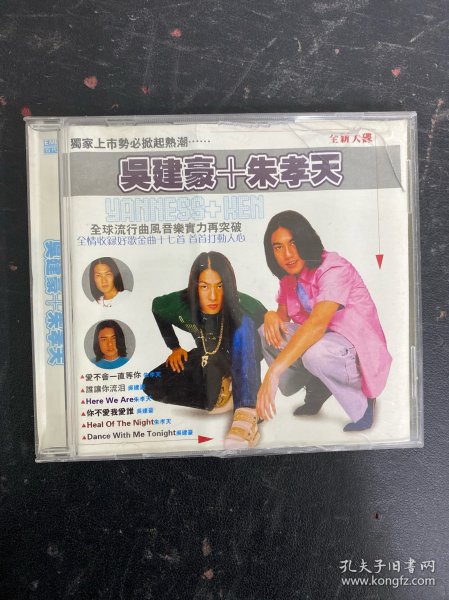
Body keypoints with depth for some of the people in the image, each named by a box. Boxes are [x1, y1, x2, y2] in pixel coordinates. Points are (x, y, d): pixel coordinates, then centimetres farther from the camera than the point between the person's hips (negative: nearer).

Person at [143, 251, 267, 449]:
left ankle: (247, 414, -46)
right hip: (207, 361, 2)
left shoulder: (243, 305, -30)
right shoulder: (180, 304, -24)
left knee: (244, 322, -37)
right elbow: (157, 307, -1)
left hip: (241, 361, -2)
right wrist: (174, 347, -2)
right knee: (152, 385, -19)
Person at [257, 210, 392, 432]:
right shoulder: (289, 276, 0)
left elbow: (317, 324, -39)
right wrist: (271, 315, -18)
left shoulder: (333, 268, -24)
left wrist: (273, 373, -47)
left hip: (358, 353, -7)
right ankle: (316, 389, 3)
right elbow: (283, 316, 9)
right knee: (267, 332, -10)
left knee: (315, 352, -38)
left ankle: (362, 404, -10)